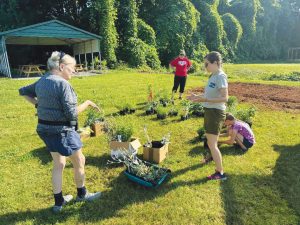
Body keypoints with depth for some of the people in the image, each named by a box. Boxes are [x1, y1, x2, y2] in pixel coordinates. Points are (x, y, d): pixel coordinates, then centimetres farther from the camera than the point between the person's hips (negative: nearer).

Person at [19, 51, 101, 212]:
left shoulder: (41, 81, 6)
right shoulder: (62, 84, -22)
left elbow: (23, 91, 21)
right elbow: (71, 113, -23)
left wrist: (38, 104, 16)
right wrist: (87, 103, -10)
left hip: (45, 129, 9)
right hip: (62, 131, -8)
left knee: (58, 164, 20)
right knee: (79, 161, 12)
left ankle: (59, 201, 32)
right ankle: (82, 194, 33)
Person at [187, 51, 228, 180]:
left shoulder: (221, 76, -19)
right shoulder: (213, 76, 8)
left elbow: (225, 98, -25)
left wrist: (205, 100, -32)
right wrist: (198, 97, 8)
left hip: (216, 112, -9)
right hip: (209, 110, 9)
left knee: (212, 144, -5)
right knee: (210, 140, 28)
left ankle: (220, 173, 8)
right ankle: (213, 156, 53)